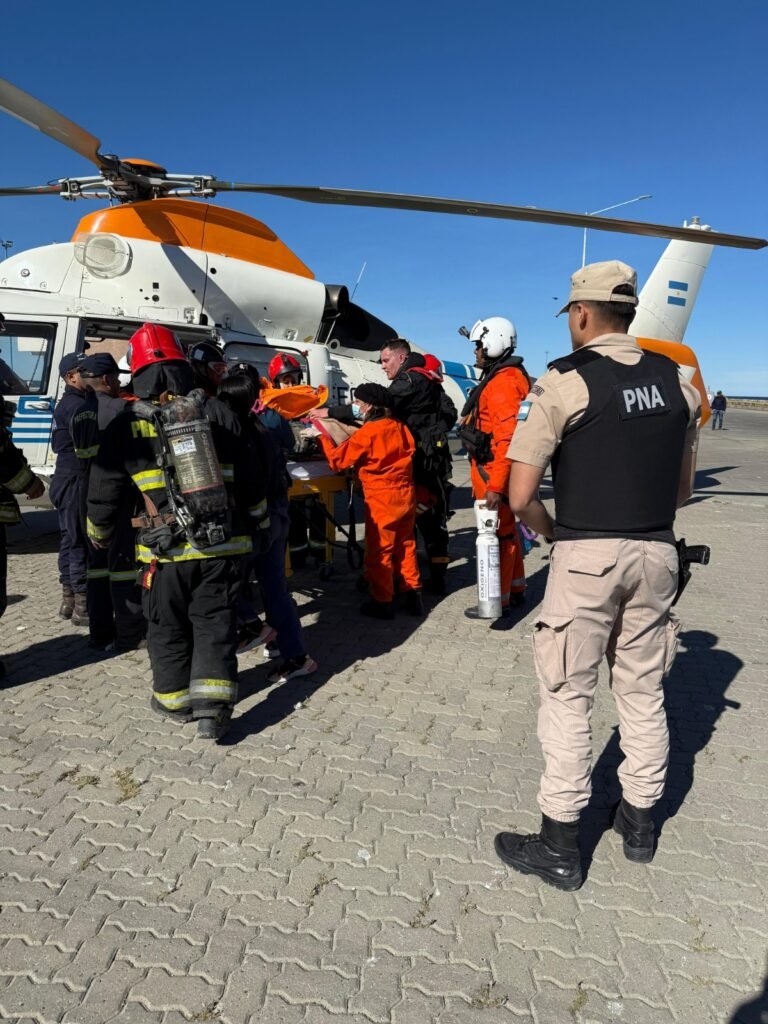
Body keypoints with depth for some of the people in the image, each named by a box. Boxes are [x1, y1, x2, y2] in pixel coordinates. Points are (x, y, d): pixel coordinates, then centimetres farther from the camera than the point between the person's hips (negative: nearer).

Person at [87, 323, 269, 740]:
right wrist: (259, 516, 24)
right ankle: (212, 708, 5)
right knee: (215, 623, 10)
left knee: (168, 627, 18)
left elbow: (104, 492, 7)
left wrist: (98, 533, 26)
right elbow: (247, 476, 8)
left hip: (168, 550, -1)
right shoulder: (216, 412, 1)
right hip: (222, 543, 1)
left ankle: (174, 697, 31)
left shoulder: (126, 426, -2)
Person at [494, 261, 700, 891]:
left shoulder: (564, 382, -10)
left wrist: (551, 532, 4)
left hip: (586, 555, -5)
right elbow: (683, 488, 14)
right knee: (643, 693, 17)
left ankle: (559, 847, 16)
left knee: (568, 698, 5)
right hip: (657, 554, 6)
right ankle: (639, 823, 34)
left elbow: (521, 496, -14)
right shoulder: (676, 382, 7)